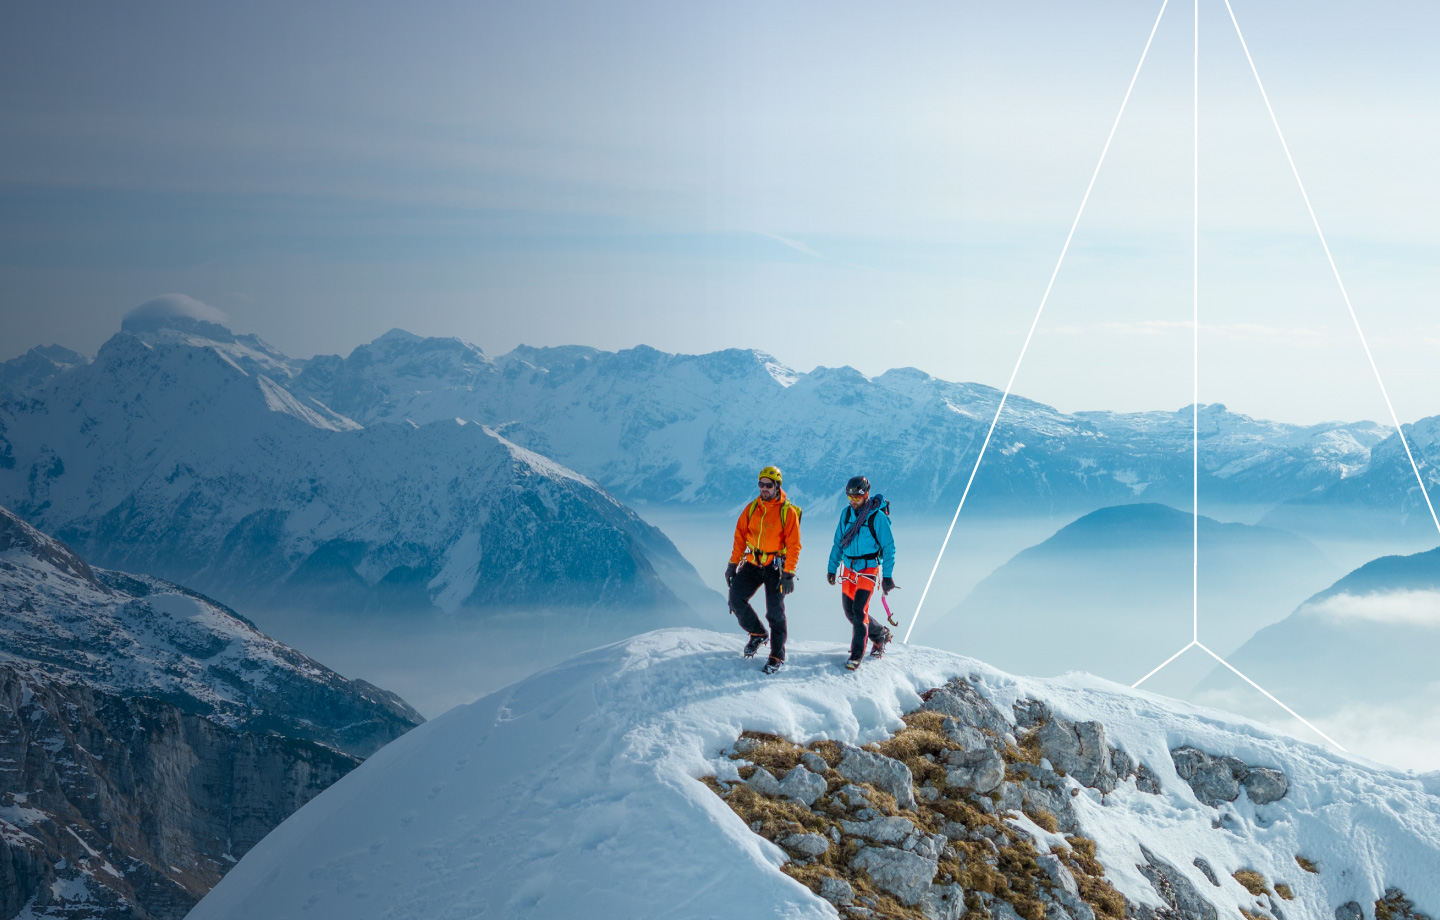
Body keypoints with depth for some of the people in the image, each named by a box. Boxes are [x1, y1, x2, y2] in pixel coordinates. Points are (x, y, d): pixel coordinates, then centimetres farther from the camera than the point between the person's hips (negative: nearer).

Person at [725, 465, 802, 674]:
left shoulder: (788, 512, -8)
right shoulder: (751, 508, 5)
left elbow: (793, 545, -10)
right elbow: (740, 536, 10)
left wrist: (789, 574, -16)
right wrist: (733, 563, 4)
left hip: (776, 565, -4)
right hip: (753, 563, 4)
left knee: (775, 611, -4)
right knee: (736, 598, -7)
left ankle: (778, 656, 6)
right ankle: (758, 633, 16)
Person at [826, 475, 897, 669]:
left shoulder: (877, 517, -12)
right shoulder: (846, 513, 4)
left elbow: (888, 547, -8)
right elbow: (838, 542, 14)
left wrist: (887, 576, -11)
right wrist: (832, 568, 13)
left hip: (868, 570, -6)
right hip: (849, 569, 6)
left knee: (859, 611, -16)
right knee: (849, 611, 9)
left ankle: (857, 655, -8)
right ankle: (881, 635, 32)